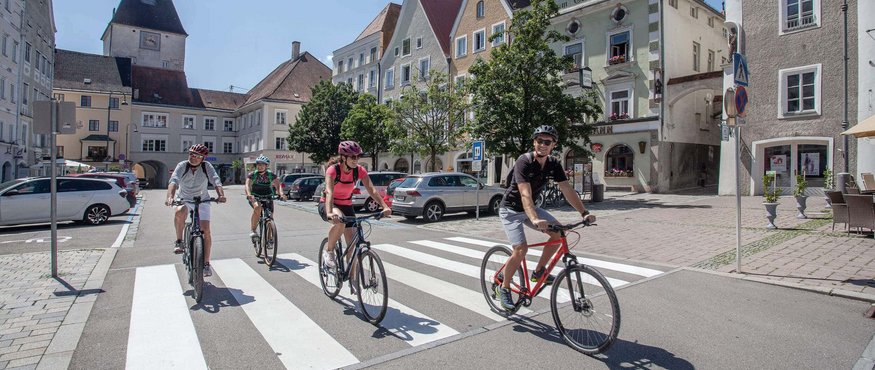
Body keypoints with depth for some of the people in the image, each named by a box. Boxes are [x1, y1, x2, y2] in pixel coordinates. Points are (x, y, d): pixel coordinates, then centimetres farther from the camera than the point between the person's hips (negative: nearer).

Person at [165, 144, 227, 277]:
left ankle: (206, 263, 0)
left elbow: (216, 181, -23)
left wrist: (221, 195, -43)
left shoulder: (207, 166, -12)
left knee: (206, 230, -9)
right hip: (184, 199, 0)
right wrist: (170, 196, -45)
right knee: (180, 212, -36)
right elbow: (173, 181, -26)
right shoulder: (182, 165, -13)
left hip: (202, 200, 0)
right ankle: (179, 241, -12)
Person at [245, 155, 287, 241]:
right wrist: (249, 194, -45)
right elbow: (247, 185, -24)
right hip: (255, 197, -1)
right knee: (257, 207, -34)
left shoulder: (271, 175, -9)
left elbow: (278, 184, -23)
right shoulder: (252, 175, -10)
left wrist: (281, 193, -44)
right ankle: (252, 230, -24)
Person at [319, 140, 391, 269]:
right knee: (340, 221, -38)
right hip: (328, 205, -4)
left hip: (346, 206, 4)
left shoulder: (360, 170, -14)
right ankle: (328, 252, -13)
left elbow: (372, 190, -23)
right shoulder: (333, 170, -24)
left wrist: (385, 207, -38)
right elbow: (329, 192, -38)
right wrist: (330, 213, -56)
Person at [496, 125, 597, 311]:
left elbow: (567, 190, -9)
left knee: (559, 232, -9)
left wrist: (584, 212, -22)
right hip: (511, 209, -7)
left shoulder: (554, 164, -5)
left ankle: (539, 271, 8)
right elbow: (525, 194, -37)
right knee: (521, 249, -19)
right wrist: (535, 220, -51)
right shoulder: (524, 161, -26)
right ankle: (504, 287, 3)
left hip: (530, 208, 7)